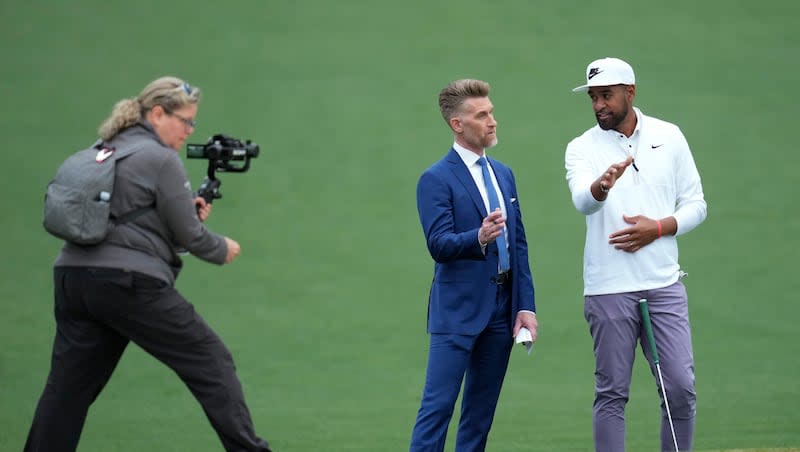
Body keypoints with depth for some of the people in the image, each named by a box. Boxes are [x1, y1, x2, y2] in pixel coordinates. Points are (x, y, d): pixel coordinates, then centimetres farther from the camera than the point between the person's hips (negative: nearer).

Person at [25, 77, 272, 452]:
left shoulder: (106, 151, 18)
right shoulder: (161, 159, -6)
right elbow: (188, 236, -4)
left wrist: (188, 211, 17)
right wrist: (222, 250, 14)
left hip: (73, 276, 7)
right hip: (130, 283, -7)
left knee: (67, 390, 8)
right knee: (212, 364, 4)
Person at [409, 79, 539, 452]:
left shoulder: (503, 175, 15)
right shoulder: (436, 179, -7)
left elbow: (519, 245, 15)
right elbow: (439, 245, -18)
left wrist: (526, 306, 8)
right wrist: (479, 238, -37)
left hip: (500, 314, 7)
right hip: (458, 312, -7)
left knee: (480, 413, 10)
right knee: (437, 409, -8)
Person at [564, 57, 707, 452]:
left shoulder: (669, 137, 6)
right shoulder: (582, 149, 0)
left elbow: (695, 205, 9)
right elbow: (583, 201, -21)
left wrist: (659, 228, -9)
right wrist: (603, 185, -44)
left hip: (663, 284, 2)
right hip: (608, 289, -2)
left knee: (681, 388, -1)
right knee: (612, 393, 2)